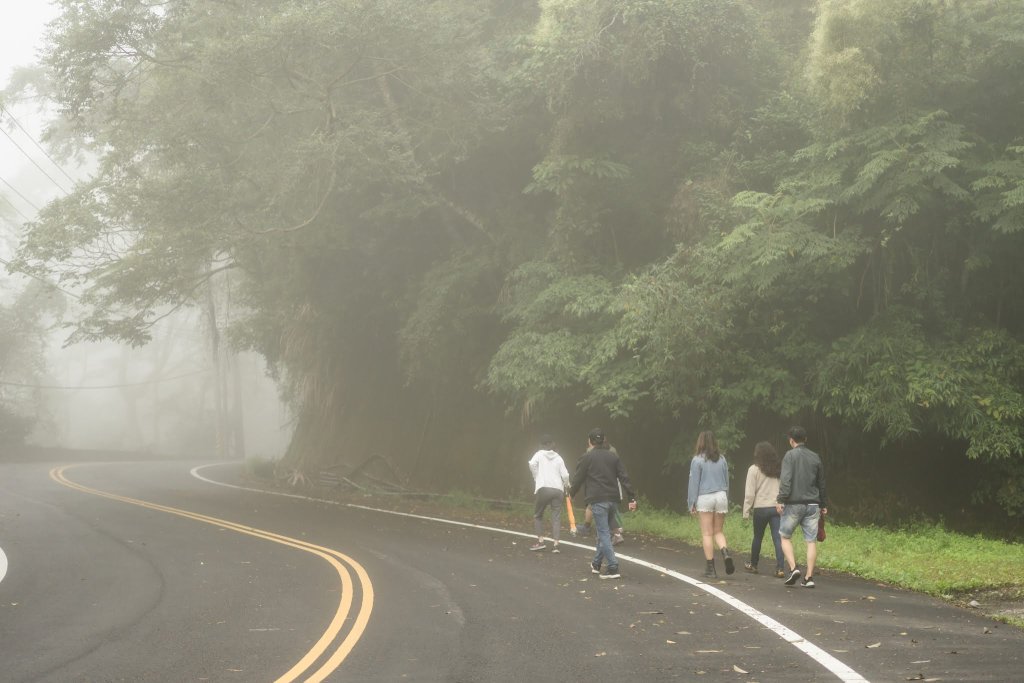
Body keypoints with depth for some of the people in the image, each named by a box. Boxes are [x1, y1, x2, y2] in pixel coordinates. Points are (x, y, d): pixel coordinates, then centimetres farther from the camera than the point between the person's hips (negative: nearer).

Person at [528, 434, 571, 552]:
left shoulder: (539, 454, 6)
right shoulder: (558, 458, 13)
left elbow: (532, 464, -14)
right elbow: (565, 475, 6)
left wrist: (536, 478, 0)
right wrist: (565, 486, 26)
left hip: (543, 488, -2)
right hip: (558, 489, 2)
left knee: (538, 515, 13)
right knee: (556, 517, 3)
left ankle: (540, 541, 4)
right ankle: (555, 544, -6)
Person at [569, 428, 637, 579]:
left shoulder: (587, 457, -2)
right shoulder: (613, 457, 11)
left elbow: (578, 478, 4)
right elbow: (624, 477, 5)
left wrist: (572, 492, 22)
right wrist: (632, 498, 3)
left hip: (597, 500, -5)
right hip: (613, 499, 6)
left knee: (604, 533, -7)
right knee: (604, 531, 18)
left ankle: (613, 568, -16)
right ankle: (596, 563, 29)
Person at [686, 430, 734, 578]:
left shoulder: (697, 460, -6)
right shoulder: (722, 459, 8)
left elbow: (694, 483, -5)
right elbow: (726, 481, 15)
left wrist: (691, 503, 1)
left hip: (704, 499, -4)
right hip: (721, 496, 4)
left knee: (707, 534, 2)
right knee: (718, 531, 13)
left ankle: (710, 567, 2)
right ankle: (726, 553, -15)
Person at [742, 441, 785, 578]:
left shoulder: (754, 469, -4)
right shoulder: (779, 469, 7)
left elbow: (750, 493, -6)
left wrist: (746, 511, -1)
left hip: (761, 508, -2)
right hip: (777, 507, 2)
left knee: (757, 537, 14)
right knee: (778, 538, -1)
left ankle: (753, 565, 29)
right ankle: (780, 568, -10)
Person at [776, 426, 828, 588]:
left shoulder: (790, 455, -4)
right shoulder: (815, 457, 11)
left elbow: (786, 479, -15)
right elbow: (821, 483, 18)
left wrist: (781, 499, -16)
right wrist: (824, 504, 26)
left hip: (793, 503, -4)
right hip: (812, 505, 4)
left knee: (785, 537, 10)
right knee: (811, 541, 3)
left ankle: (793, 568, -7)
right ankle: (809, 577, 0)